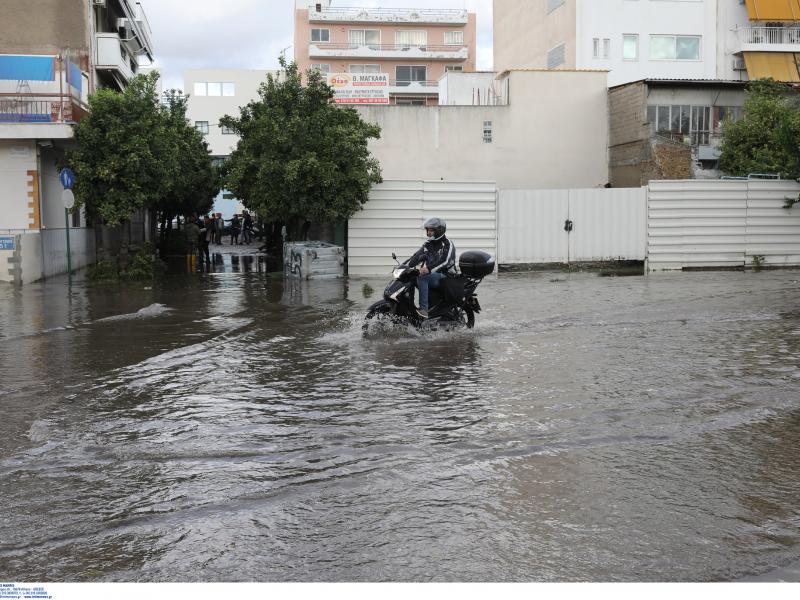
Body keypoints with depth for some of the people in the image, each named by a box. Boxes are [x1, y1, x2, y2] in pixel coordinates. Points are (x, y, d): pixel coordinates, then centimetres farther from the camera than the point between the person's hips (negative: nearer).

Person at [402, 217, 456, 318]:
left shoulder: (447, 244, -8)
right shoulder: (428, 244, 16)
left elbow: (445, 261, -25)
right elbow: (416, 257, 8)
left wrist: (429, 269, -39)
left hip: (445, 276, -8)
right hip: (431, 275, 8)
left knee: (422, 277, -33)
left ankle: (424, 310, -38)